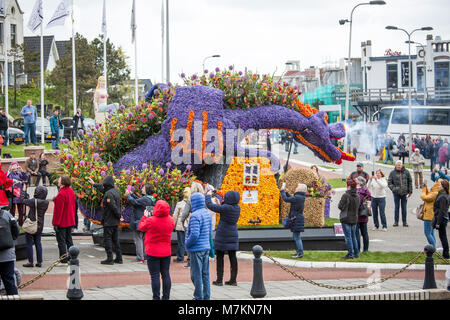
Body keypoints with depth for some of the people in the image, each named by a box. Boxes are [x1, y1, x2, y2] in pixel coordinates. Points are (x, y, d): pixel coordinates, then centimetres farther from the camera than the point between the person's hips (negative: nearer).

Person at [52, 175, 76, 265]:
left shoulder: (61, 194, -20)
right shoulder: (71, 191, 7)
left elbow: (59, 209, -20)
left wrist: (56, 223, -17)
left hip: (62, 222, -8)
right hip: (70, 221, 9)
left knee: (61, 241, -2)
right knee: (69, 240, 15)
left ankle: (63, 261, -2)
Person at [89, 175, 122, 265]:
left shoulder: (108, 194, -18)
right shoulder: (116, 191, 11)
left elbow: (113, 206, -23)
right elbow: (103, 189, 28)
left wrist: (119, 215, -10)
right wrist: (94, 184, 38)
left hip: (108, 221, -9)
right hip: (116, 221, 9)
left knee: (108, 239, -3)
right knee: (115, 239, 13)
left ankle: (109, 259, -4)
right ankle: (119, 258, 14)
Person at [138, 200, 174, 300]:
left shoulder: (150, 221, -18)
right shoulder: (170, 220, -5)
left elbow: (141, 227, 0)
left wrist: (145, 216, 15)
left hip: (153, 252, -4)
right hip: (166, 251, 4)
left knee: (155, 276, -1)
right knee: (166, 275, 10)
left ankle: (156, 297, -2)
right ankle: (166, 297, 15)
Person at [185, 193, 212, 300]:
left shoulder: (195, 216, -18)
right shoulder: (207, 214, 9)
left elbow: (194, 234, -24)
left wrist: (187, 244, -10)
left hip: (197, 249, -8)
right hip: (206, 247, 9)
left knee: (196, 275, -1)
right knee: (205, 274, 13)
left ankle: (198, 297, 3)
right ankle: (206, 296, 17)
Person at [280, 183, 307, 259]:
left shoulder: (297, 197, -19)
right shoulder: (300, 197, 12)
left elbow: (286, 199, -18)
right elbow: (291, 199, 27)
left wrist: (282, 191, -5)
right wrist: (285, 192, 24)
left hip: (297, 219, -10)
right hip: (298, 218, 10)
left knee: (297, 237, -7)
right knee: (295, 236, 19)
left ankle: (300, 253, -6)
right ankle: (299, 251, 26)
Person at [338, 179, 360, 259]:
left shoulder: (346, 195, -17)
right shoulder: (357, 196, 4)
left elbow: (340, 206, -14)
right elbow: (357, 207, 11)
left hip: (346, 218, -7)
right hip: (354, 218, 7)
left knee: (348, 237, -2)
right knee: (353, 236, 16)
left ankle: (350, 254, -3)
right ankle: (356, 253, 19)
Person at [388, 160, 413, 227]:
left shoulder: (406, 172, 3)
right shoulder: (392, 173, -1)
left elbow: (410, 182, 10)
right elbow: (389, 183, 1)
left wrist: (410, 191, 7)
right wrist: (393, 189, -15)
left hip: (404, 193, 1)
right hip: (396, 193, -1)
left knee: (404, 208, 5)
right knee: (396, 207, 4)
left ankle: (404, 221, 14)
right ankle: (396, 221, 12)